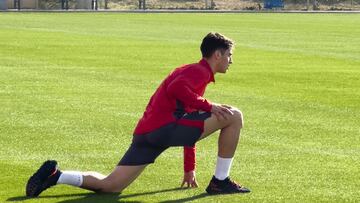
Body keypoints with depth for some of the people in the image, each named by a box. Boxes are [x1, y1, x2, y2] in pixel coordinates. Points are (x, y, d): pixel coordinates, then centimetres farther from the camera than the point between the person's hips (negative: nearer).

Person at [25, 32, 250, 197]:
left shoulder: (193, 71, 32)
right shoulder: (201, 71, 1)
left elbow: (189, 126, 36)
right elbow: (176, 88, -23)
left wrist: (189, 169, 38)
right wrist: (209, 106, -18)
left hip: (146, 132, 9)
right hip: (166, 126, -9)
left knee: (110, 185, 7)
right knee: (234, 116, -7)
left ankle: (55, 176, -1)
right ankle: (220, 181, -2)